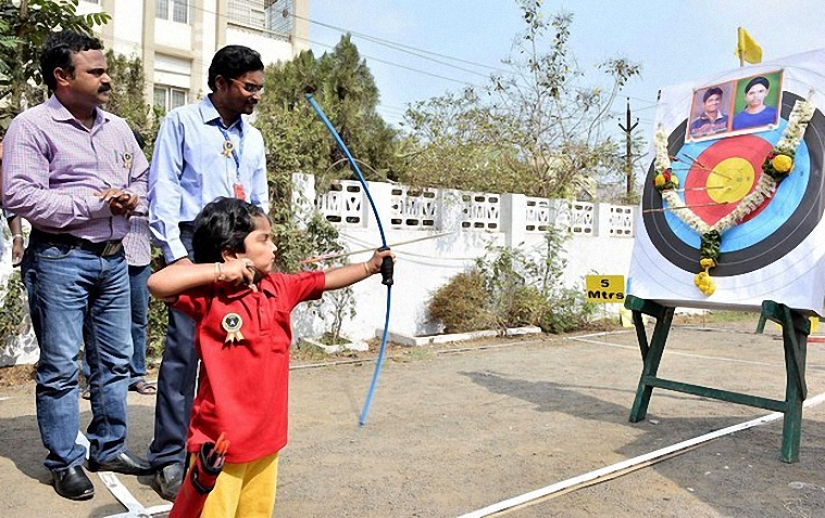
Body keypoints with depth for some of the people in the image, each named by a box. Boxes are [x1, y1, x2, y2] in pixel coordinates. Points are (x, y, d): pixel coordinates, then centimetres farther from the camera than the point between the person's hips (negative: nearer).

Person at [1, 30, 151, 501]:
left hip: (114, 258, 6)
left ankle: (109, 447, 27)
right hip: (60, 259, -6)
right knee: (61, 367, 2)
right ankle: (65, 462, 17)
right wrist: (94, 203, -17)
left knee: (116, 359, 12)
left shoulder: (118, 128, 13)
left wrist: (133, 199, -2)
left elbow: (141, 178, 21)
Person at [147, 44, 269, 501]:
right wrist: (175, 253, -12)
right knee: (184, 349, -6)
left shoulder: (253, 137, 18)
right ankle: (169, 457, 6)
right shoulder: (181, 122, 3)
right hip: (195, 242, -5)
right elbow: (163, 190, -3)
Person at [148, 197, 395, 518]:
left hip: (266, 435, 7)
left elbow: (327, 280, 13)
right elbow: (157, 284, -28)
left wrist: (370, 266, 12)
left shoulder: (279, 288, 5)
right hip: (219, 441, -6)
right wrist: (218, 271, -27)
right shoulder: (209, 294, -14)